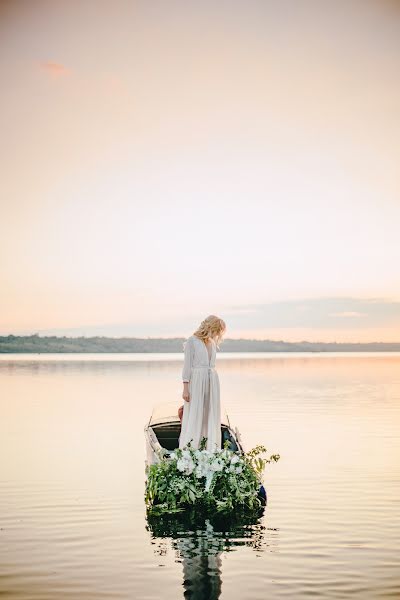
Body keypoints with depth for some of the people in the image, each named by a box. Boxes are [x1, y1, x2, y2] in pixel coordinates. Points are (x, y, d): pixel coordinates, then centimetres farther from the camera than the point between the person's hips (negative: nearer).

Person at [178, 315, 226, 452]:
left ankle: (210, 450, 10)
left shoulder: (213, 343, 13)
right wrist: (185, 388, -13)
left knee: (211, 416, 6)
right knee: (194, 415, -4)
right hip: (197, 381, -6)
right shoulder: (192, 341, -5)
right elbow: (187, 365, -8)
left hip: (212, 381, 6)